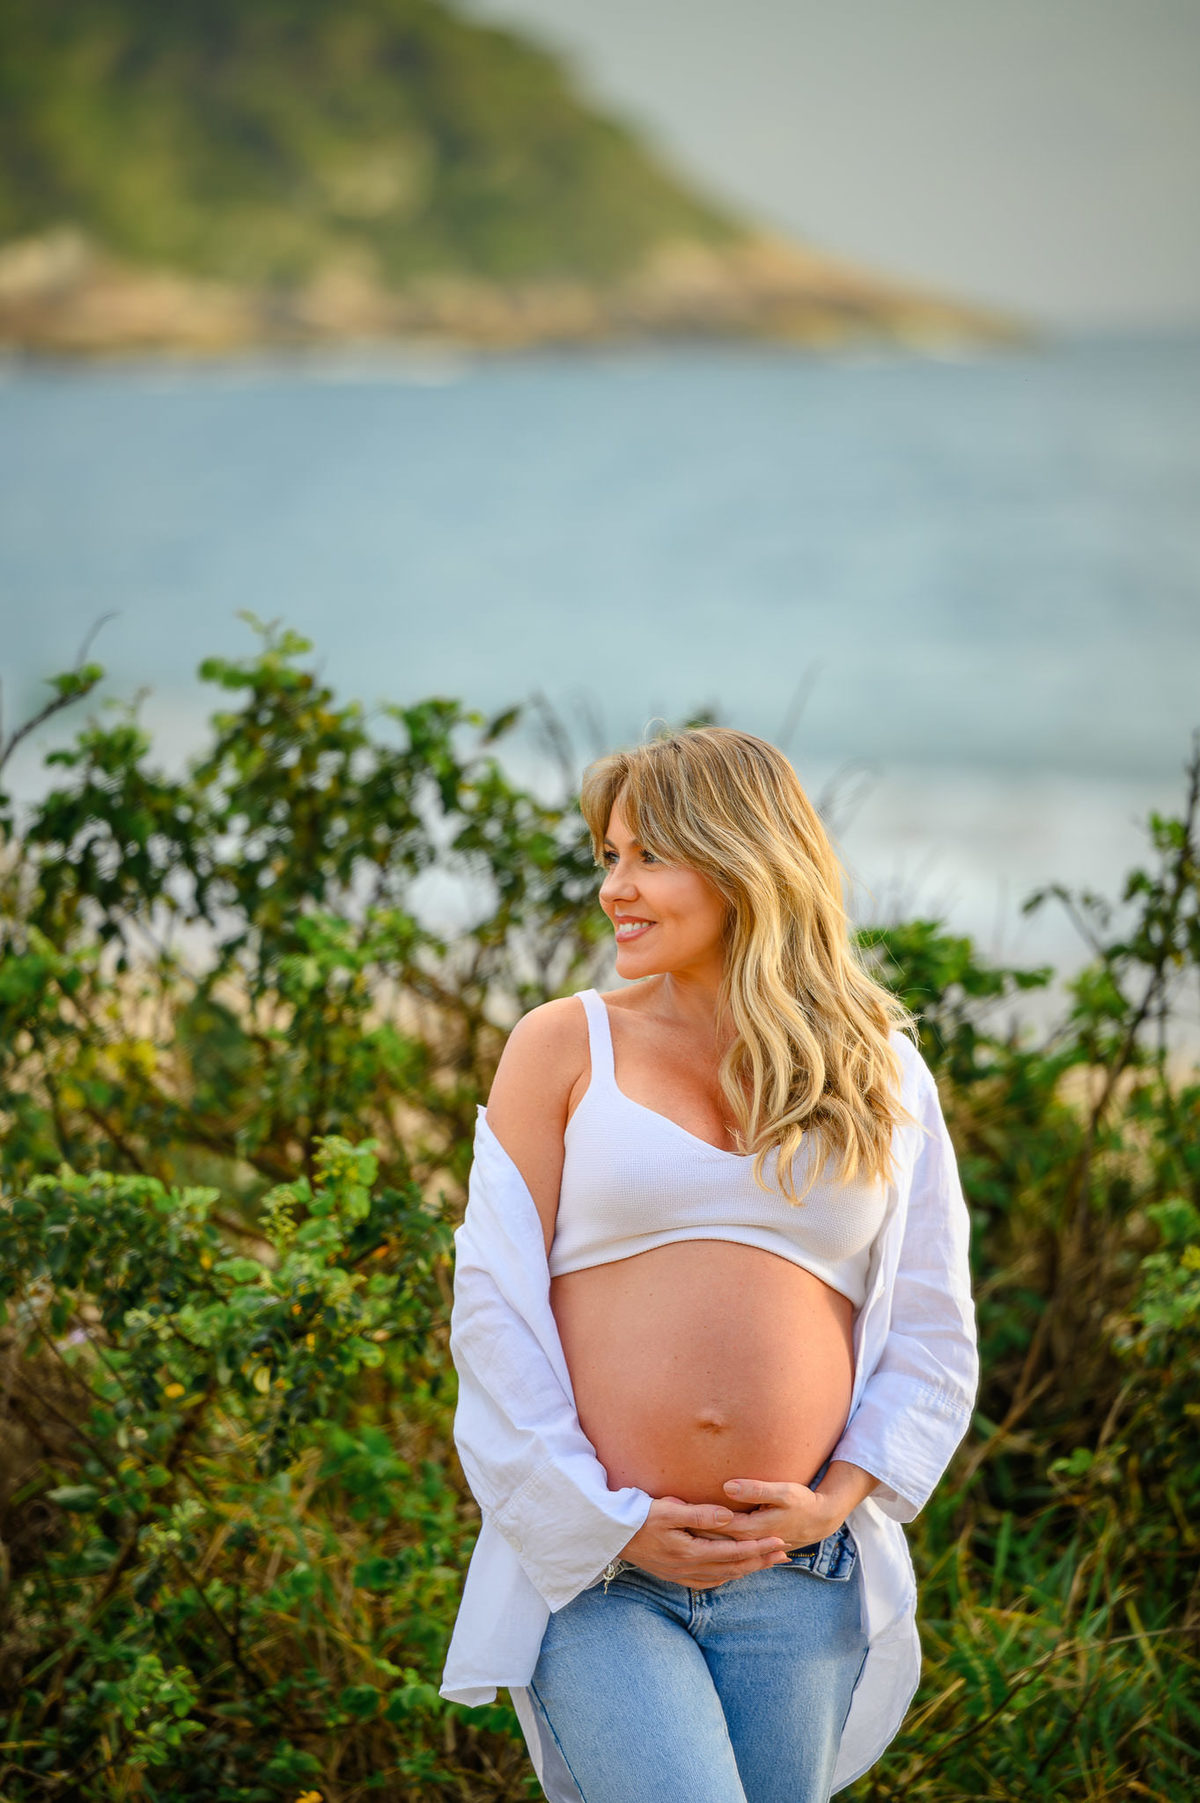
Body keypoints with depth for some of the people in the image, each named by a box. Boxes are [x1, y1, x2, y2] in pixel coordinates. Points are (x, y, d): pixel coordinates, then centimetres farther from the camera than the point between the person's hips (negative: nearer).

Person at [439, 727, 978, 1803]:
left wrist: (835, 1501, -4)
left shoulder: (882, 1077, 9)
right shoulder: (564, 1046, 4)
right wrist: (607, 1522, -6)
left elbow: (935, 1337, 10)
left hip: (798, 1586, 2)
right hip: (593, 1567, -2)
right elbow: (496, 1309, 1)